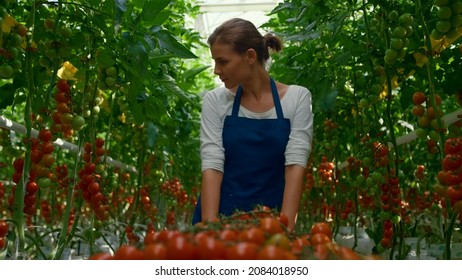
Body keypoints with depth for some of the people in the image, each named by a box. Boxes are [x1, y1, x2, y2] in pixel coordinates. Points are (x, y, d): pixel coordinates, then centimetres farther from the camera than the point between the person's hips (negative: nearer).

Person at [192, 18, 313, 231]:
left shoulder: (297, 98, -5)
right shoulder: (215, 101, -3)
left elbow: (296, 163, -12)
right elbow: (212, 165, -11)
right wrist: (209, 226, -21)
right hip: (219, 217, 1)